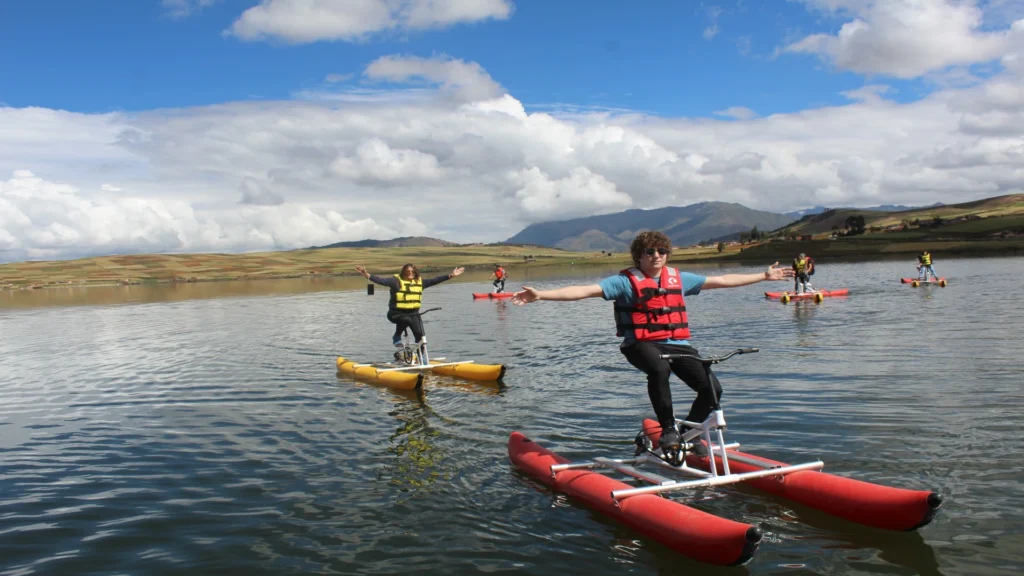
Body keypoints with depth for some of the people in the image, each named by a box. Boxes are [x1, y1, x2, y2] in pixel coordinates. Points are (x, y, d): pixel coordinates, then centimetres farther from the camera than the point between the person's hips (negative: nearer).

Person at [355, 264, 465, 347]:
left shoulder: (420, 282, 7)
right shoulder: (396, 280, -8)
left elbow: (434, 281, 6)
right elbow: (381, 280, -19)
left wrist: (450, 275, 1)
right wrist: (367, 275, -35)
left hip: (413, 313, 4)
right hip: (396, 313, -4)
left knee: (420, 334, -10)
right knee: (406, 319, -36)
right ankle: (397, 336, -6)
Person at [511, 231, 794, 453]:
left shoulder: (679, 278, 11)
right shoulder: (626, 281, -4)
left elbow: (722, 280, 20)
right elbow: (584, 290, -14)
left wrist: (764, 276, 23)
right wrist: (541, 295, -26)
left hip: (677, 343, 5)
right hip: (642, 344, -5)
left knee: (712, 388, -11)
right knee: (660, 369, -39)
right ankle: (668, 429, -16)